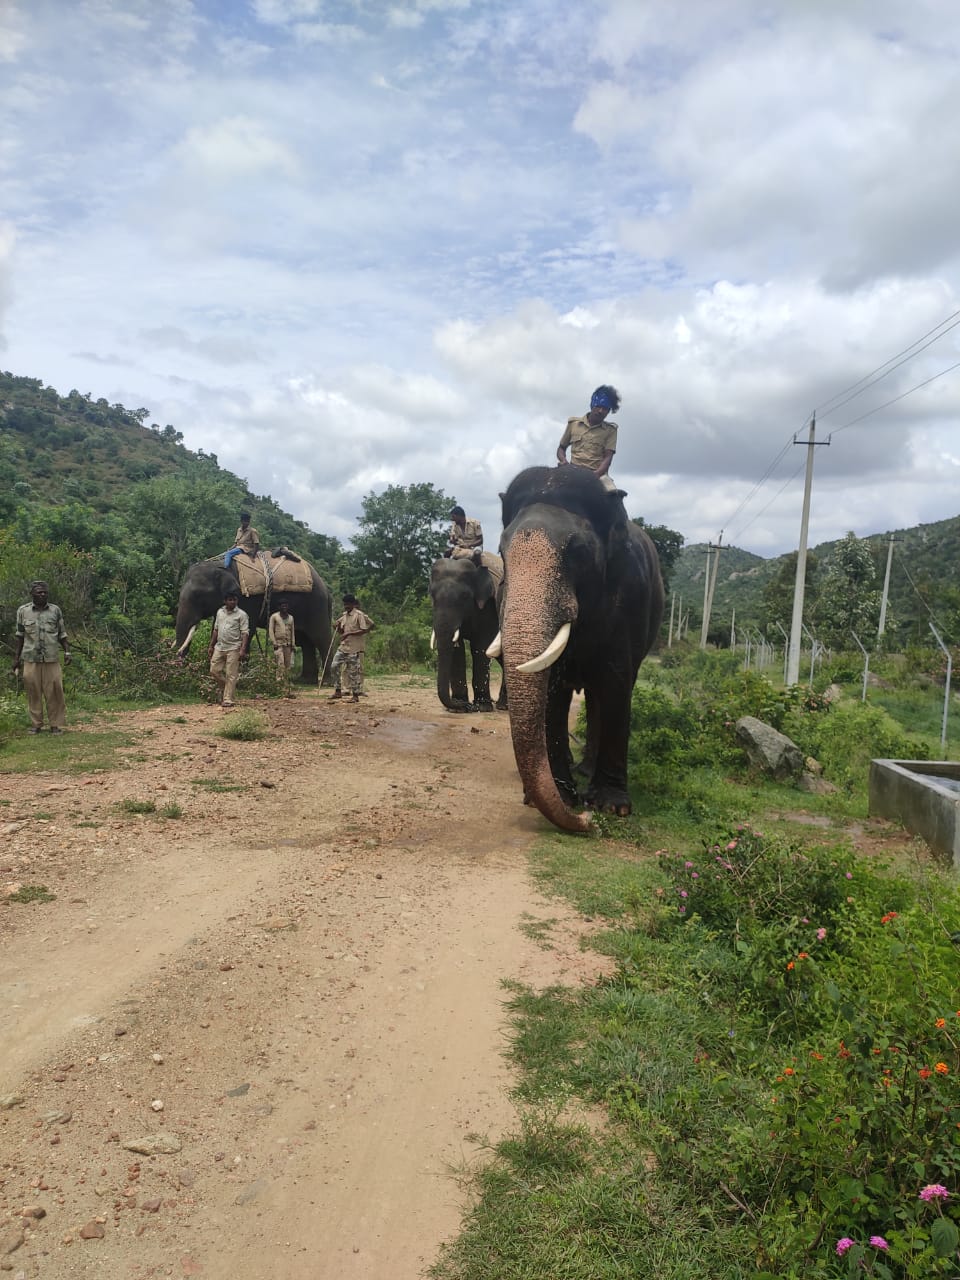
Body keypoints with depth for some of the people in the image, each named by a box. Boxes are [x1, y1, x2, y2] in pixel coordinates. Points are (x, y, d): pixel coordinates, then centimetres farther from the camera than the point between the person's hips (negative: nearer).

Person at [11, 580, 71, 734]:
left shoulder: (56, 610, 6)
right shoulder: (23, 611, 5)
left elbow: (62, 634, 11)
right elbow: (20, 636, 11)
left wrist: (67, 650, -2)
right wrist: (16, 657, 10)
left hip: (51, 659, 0)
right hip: (30, 659, 0)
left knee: (54, 692, -2)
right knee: (33, 692, 3)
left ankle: (56, 724, 5)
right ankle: (36, 724, 12)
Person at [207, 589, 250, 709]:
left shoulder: (241, 614, -5)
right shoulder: (220, 612, 12)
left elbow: (245, 633, -10)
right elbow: (216, 630, 18)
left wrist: (243, 650, -19)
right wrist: (211, 646, 15)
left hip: (233, 648, -5)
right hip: (219, 647, 6)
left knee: (231, 675, -5)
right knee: (214, 670, 4)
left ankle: (228, 700, -1)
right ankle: (224, 688, 28)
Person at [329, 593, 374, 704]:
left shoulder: (359, 615, -10)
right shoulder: (343, 615, 12)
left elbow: (364, 630, -17)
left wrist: (349, 633, -21)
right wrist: (339, 626, -2)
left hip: (354, 649, -7)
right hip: (343, 647, 7)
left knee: (353, 672, -3)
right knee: (334, 666, -1)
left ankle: (355, 695, 6)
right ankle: (337, 691, 7)